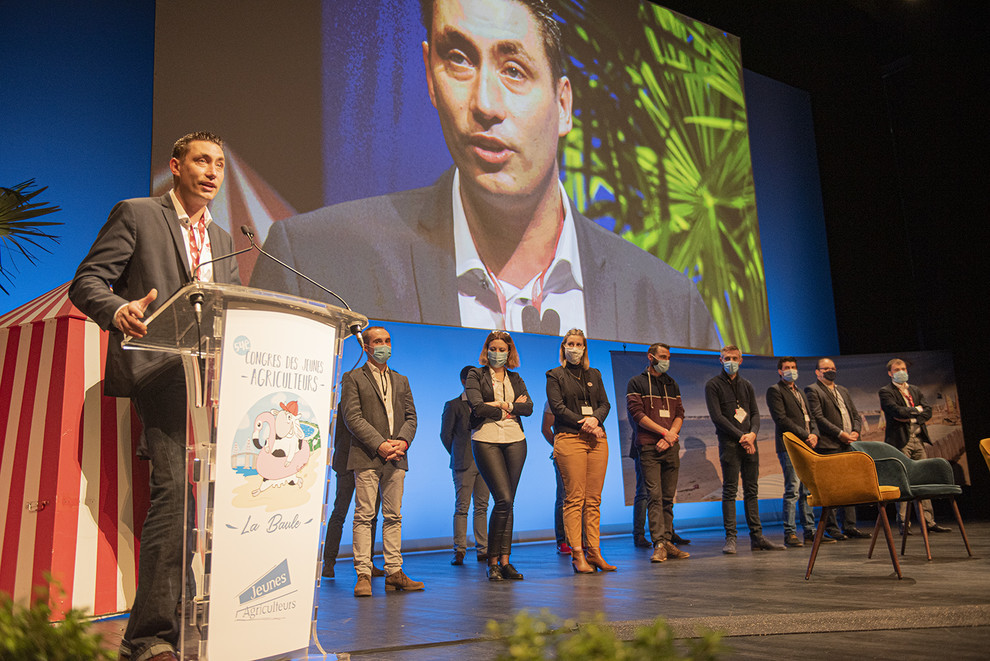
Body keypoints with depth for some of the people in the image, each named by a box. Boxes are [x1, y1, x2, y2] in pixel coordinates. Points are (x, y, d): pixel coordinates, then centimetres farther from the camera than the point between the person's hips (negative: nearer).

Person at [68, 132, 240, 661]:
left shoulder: (222, 239, 24)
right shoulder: (136, 215, 6)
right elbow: (86, 283, -1)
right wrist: (118, 310, -23)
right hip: (158, 369, -6)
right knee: (174, 488, -18)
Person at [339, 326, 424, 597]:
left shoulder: (401, 380, 20)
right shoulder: (353, 378, 4)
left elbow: (410, 415, 14)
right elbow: (352, 417, -6)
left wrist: (403, 441, -6)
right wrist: (380, 444, -14)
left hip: (396, 457, 5)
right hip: (367, 456, -5)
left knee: (393, 516, 6)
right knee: (364, 516, -5)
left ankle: (394, 573, 10)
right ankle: (363, 575, -1)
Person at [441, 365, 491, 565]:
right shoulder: (453, 405, 3)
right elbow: (445, 434, 3)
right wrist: (458, 456, 3)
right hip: (463, 465, -4)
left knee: (482, 507, 5)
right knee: (461, 507, -4)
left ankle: (482, 550, 9)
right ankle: (459, 550, 0)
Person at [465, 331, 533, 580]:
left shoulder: (516, 379, 18)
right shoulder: (476, 375, 6)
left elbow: (529, 407, 3)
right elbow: (478, 408, -9)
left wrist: (500, 405, -8)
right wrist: (513, 407, -1)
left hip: (515, 440, 4)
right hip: (486, 440, -4)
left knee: (507, 501, 3)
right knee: (504, 499, -13)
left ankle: (504, 560, 9)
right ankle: (493, 561, -2)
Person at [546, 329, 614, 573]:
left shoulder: (594, 374, 21)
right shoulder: (555, 375, 7)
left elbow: (605, 403, 13)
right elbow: (558, 407, -4)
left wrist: (595, 418, -9)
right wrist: (585, 424, -12)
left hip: (597, 439, 4)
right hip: (569, 438, -4)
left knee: (594, 499, 2)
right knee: (574, 498, -8)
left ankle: (594, 552, 5)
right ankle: (577, 555, -6)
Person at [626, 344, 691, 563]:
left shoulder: (673, 385, 19)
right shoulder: (636, 383, 3)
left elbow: (679, 414, 12)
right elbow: (637, 413, -7)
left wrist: (669, 438, -5)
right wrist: (665, 432, -10)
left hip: (671, 447, 5)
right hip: (648, 447, -5)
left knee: (668, 497, 5)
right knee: (655, 495, -10)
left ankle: (667, 542, 9)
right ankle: (659, 544, -12)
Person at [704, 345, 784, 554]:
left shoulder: (746, 385, 17)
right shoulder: (713, 385, 0)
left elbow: (755, 413, 13)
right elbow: (717, 417, -7)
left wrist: (753, 433, -7)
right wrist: (741, 437, -12)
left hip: (749, 443, 5)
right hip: (729, 443, -5)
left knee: (752, 490, 7)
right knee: (729, 492, -5)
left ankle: (757, 537, 10)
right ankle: (730, 538, -4)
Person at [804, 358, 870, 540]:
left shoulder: (843, 391, 24)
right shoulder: (812, 390, -1)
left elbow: (856, 415, 21)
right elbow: (817, 417, -11)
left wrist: (856, 431, 0)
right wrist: (840, 434, -15)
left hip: (848, 445, 7)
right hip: (828, 446, -7)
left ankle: (849, 525, 12)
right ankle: (831, 527, 0)